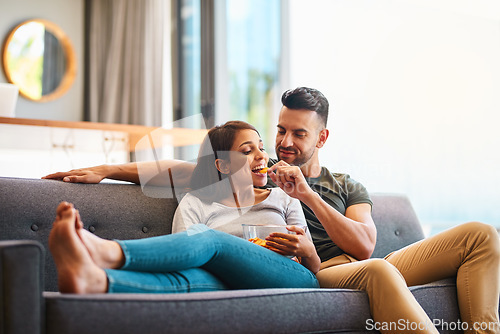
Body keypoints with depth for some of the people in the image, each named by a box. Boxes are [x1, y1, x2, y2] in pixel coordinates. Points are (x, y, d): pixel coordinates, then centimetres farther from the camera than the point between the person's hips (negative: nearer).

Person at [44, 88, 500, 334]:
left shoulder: (348, 188, 23)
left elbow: (363, 246, 3)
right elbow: (182, 171, 14)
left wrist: (307, 194, -6)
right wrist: (104, 170, 4)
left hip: (366, 270, 5)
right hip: (311, 276, -4)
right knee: (378, 272, -41)